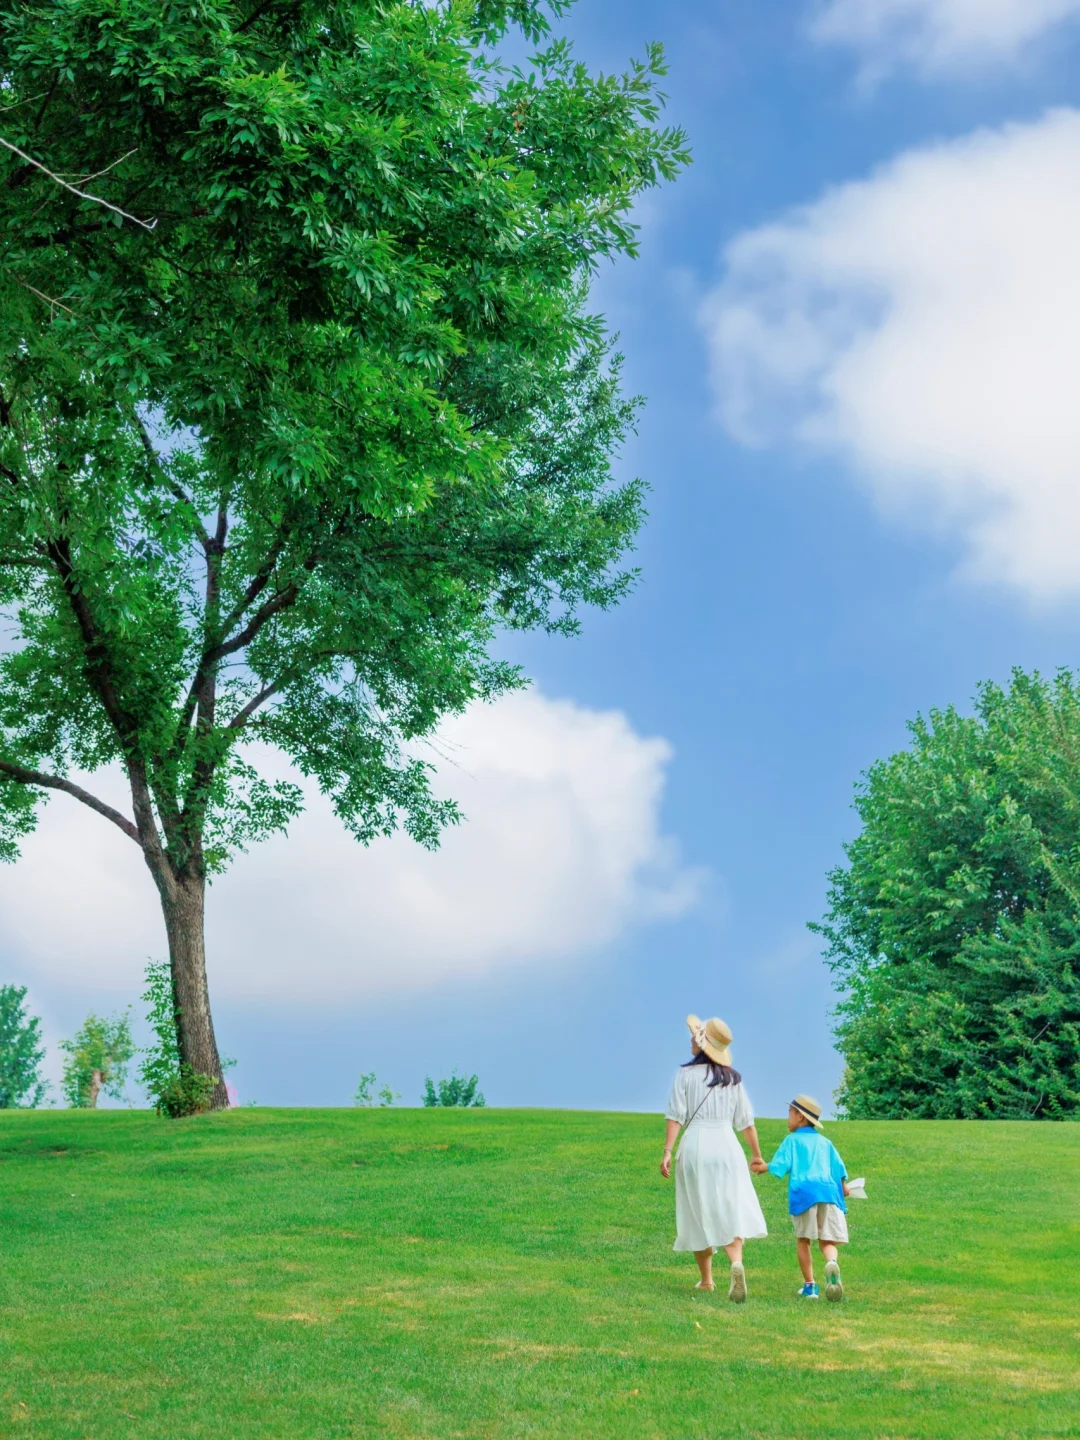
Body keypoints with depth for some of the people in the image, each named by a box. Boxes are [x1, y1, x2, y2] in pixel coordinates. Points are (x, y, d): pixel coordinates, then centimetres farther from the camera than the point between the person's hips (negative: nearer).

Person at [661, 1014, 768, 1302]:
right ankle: (737, 1262, -25)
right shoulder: (733, 1078, 9)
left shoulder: (686, 1074, -1)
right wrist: (757, 1155, 23)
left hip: (695, 1146, -2)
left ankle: (706, 1280, 16)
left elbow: (676, 1116, -8)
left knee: (699, 1216, 10)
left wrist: (667, 1151, -9)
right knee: (732, 1213, 1)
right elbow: (746, 1122, 13)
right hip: (727, 1146, 2)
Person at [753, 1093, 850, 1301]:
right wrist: (843, 1187, 32)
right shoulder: (825, 1142, 24)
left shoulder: (792, 1140, 12)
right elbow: (838, 1167, 19)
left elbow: (780, 1165, 4)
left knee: (803, 1240, 12)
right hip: (829, 1190, 3)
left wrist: (762, 1167, 20)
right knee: (827, 1240, 4)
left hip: (803, 1191, -3)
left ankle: (809, 1285, 9)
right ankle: (832, 1262, -30)